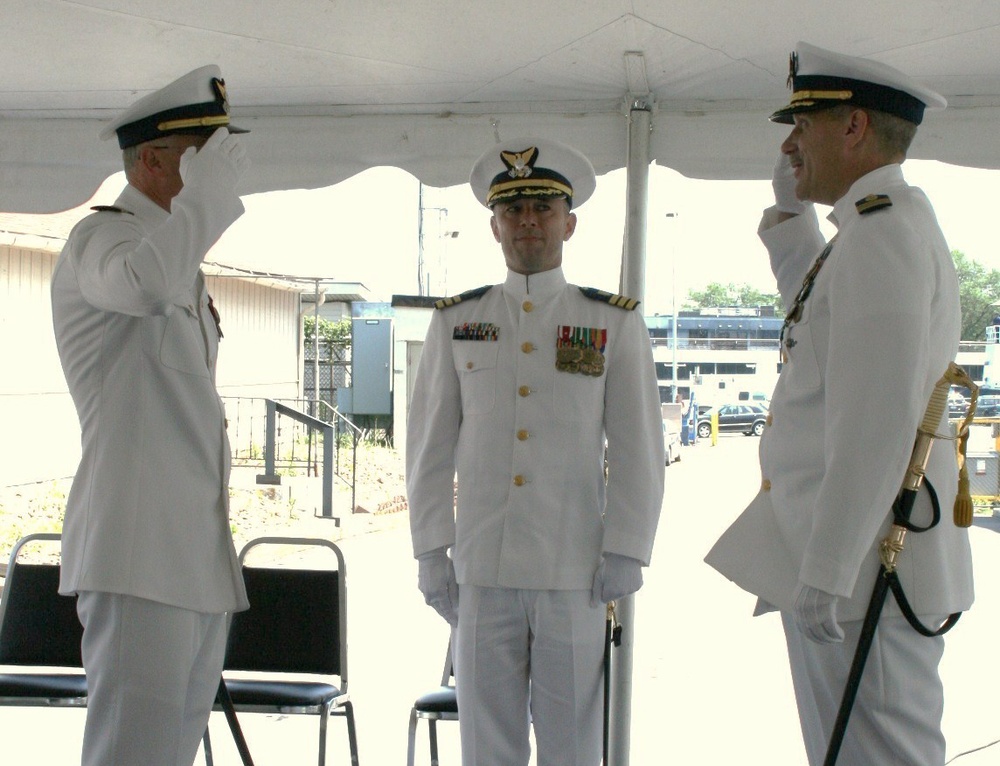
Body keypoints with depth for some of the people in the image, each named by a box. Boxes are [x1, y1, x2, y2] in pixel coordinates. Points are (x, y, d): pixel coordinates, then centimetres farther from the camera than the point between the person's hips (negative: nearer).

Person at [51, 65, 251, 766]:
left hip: (198, 551, 9)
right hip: (140, 551, -9)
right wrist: (207, 190, -19)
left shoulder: (185, 268, 24)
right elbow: (146, 283, -32)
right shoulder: (99, 239, -5)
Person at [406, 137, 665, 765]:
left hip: (574, 573, -1)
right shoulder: (456, 321, 9)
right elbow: (430, 446, 9)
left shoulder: (616, 322, 5)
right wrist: (431, 552, 3)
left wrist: (625, 552, -4)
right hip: (481, 570, 1)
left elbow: (640, 450, 3)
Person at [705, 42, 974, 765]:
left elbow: (877, 420, -25)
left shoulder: (883, 231, -16)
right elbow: (821, 316, 38)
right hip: (848, 559, 11)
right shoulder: (890, 226, 17)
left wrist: (824, 573, -25)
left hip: (860, 565, -11)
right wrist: (790, 212, 29)